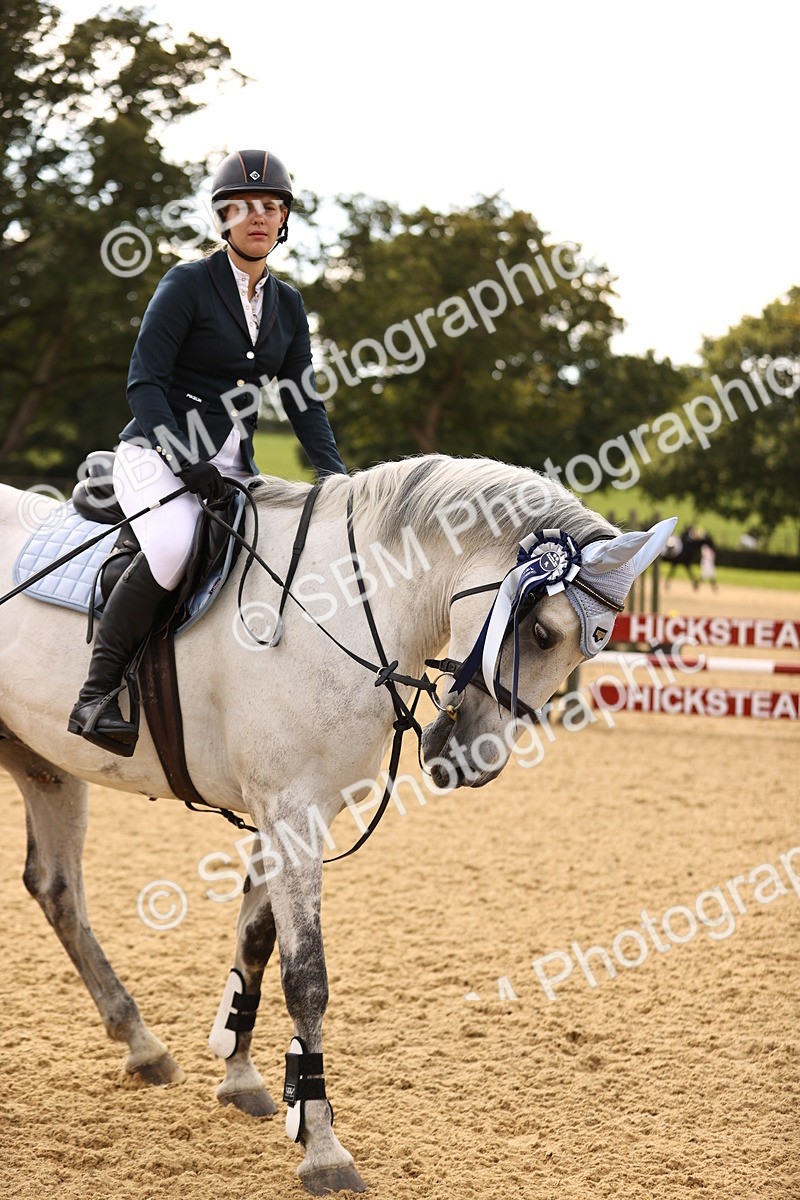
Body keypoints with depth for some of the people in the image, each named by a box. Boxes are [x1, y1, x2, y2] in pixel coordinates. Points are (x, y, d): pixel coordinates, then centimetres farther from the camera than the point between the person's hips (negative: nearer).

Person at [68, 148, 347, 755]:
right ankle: (98, 692, -26)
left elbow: (304, 400, 11)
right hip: (156, 453, -7)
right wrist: (184, 461, -24)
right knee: (176, 543, -36)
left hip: (232, 465, 7)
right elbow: (144, 382, -12)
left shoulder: (287, 304, 12)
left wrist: (335, 471, -6)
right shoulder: (188, 284, -6)